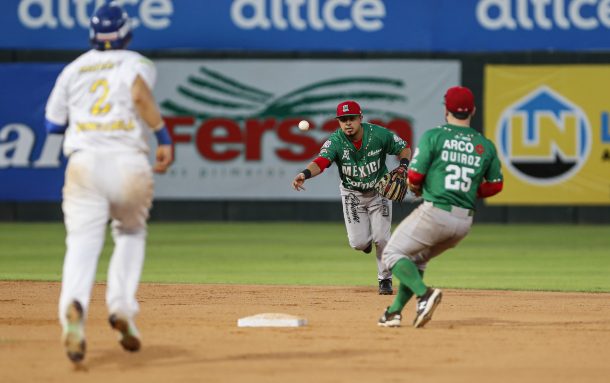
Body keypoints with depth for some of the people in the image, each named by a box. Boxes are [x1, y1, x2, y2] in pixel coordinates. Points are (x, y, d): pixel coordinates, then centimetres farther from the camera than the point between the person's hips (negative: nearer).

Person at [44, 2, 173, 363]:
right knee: (131, 234, 24)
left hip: (84, 161, 1)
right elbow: (140, 93, -11)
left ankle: (74, 307, -40)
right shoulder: (137, 63, 11)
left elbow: (53, 122, 21)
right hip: (130, 163, 0)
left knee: (82, 244, -9)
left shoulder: (74, 69, 18)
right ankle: (122, 306, 3)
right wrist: (165, 137, -11)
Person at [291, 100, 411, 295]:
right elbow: (320, 162, -43)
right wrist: (305, 174, -64)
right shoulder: (336, 141, -25)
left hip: (379, 190, 0)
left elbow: (404, 148, -6)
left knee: (381, 238, -8)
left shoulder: (379, 135, -22)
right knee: (358, 242, -8)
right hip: (352, 194, 0)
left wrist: (403, 166, -27)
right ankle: (367, 238, 31)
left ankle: (385, 279, 15)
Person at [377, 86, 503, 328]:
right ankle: (395, 311, 17)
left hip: (435, 212, -6)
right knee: (417, 259, 24)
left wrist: (416, 188, 15)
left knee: (393, 254, 6)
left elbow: (414, 177, -7)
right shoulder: (485, 146, 8)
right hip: (464, 221, 6)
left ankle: (424, 294, -19)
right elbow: (496, 185, 13)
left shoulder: (433, 136, -4)